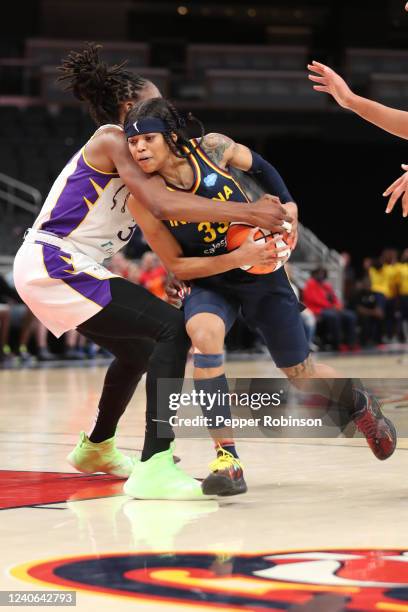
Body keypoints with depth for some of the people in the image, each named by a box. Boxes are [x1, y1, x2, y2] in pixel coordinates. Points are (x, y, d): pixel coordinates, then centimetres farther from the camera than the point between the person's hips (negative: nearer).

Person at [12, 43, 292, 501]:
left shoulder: (125, 147, 19)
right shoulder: (112, 140, -10)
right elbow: (162, 204, -27)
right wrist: (249, 213, -27)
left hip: (49, 267, 10)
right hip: (55, 264, -10)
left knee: (138, 349, 29)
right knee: (171, 329, -20)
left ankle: (96, 447, 51)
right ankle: (154, 469, -28)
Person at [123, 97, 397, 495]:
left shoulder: (212, 148, -20)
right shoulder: (143, 200, -21)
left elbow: (260, 166, 3)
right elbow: (177, 266, -16)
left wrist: (288, 206, -7)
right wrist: (238, 259, -27)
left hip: (262, 275, 1)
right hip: (210, 283, -1)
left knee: (300, 372, 13)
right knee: (204, 334, -35)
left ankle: (359, 404, 48)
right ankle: (227, 459, -30)